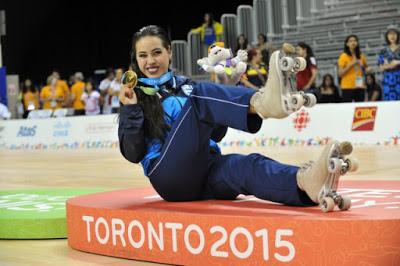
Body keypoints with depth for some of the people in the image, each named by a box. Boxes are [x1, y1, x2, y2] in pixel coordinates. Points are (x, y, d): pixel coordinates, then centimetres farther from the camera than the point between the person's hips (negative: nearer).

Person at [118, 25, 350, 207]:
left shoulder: (185, 85, 23)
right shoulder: (135, 95, 12)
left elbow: (215, 134, 20)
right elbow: (133, 154, 1)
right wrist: (131, 110, -11)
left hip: (206, 171, 4)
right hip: (170, 176, -4)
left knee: (247, 165, -32)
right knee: (199, 95, -25)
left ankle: (308, 181, -64)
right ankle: (262, 101, -54)